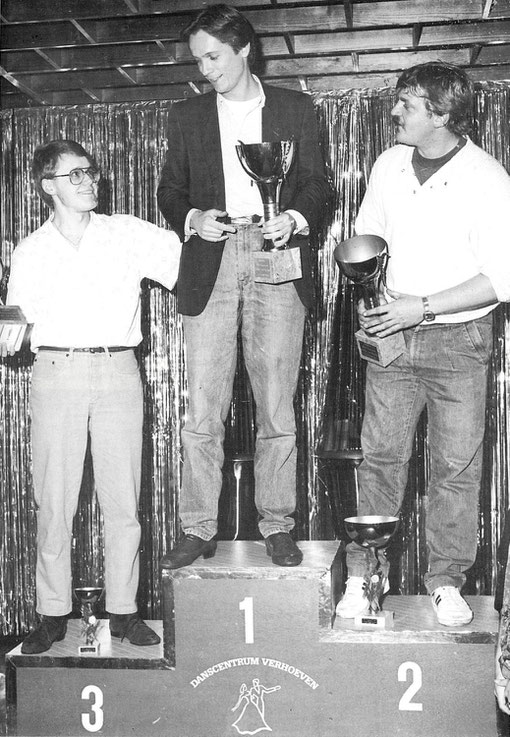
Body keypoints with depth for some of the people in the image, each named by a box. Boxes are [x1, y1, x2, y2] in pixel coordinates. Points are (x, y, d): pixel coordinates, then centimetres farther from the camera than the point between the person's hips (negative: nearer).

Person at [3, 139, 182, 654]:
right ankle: (52, 614, 14)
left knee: (123, 498, 2)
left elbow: (182, 256, 0)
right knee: (53, 499, 2)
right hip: (55, 374, 1)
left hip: (117, 372, 0)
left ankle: (123, 610, 13)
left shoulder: (127, 234, 8)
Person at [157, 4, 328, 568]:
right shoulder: (186, 116, 16)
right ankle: (198, 530, 5)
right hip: (209, 266, 1)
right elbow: (170, 190, 16)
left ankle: (277, 527, 10)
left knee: (276, 405, 0)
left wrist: (293, 219, -9)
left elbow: (315, 182, 12)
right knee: (202, 409, -3)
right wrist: (193, 219, -6)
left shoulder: (294, 109, 13)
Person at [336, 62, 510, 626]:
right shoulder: (389, 165, 4)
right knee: (380, 455, 5)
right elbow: (365, 238, 17)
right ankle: (362, 576, 16)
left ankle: (447, 583, 17)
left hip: (458, 338, -3)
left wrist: (424, 306, -18)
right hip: (391, 332, 4)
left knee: (456, 465, 2)